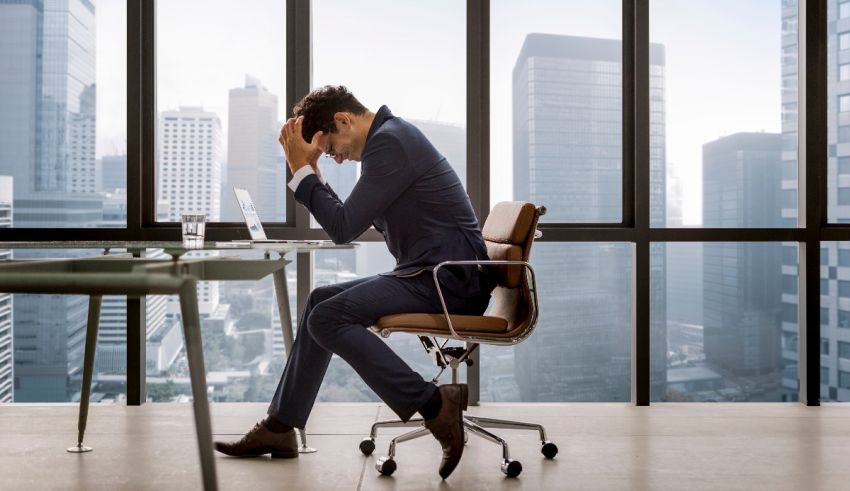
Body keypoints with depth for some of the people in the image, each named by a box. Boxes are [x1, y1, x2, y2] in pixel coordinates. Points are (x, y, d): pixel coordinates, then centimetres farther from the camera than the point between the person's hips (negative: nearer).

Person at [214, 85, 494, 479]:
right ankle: (280, 427, 14)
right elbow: (348, 222, 20)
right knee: (321, 300, 11)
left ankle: (434, 404, -14)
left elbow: (343, 228, -17)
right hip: (430, 274, 11)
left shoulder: (389, 141, -14)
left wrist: (302, 168, -8)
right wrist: (309, 169, 11)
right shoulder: (389, 136, 18)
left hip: (450, 279, -11)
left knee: (328, 318, -19)